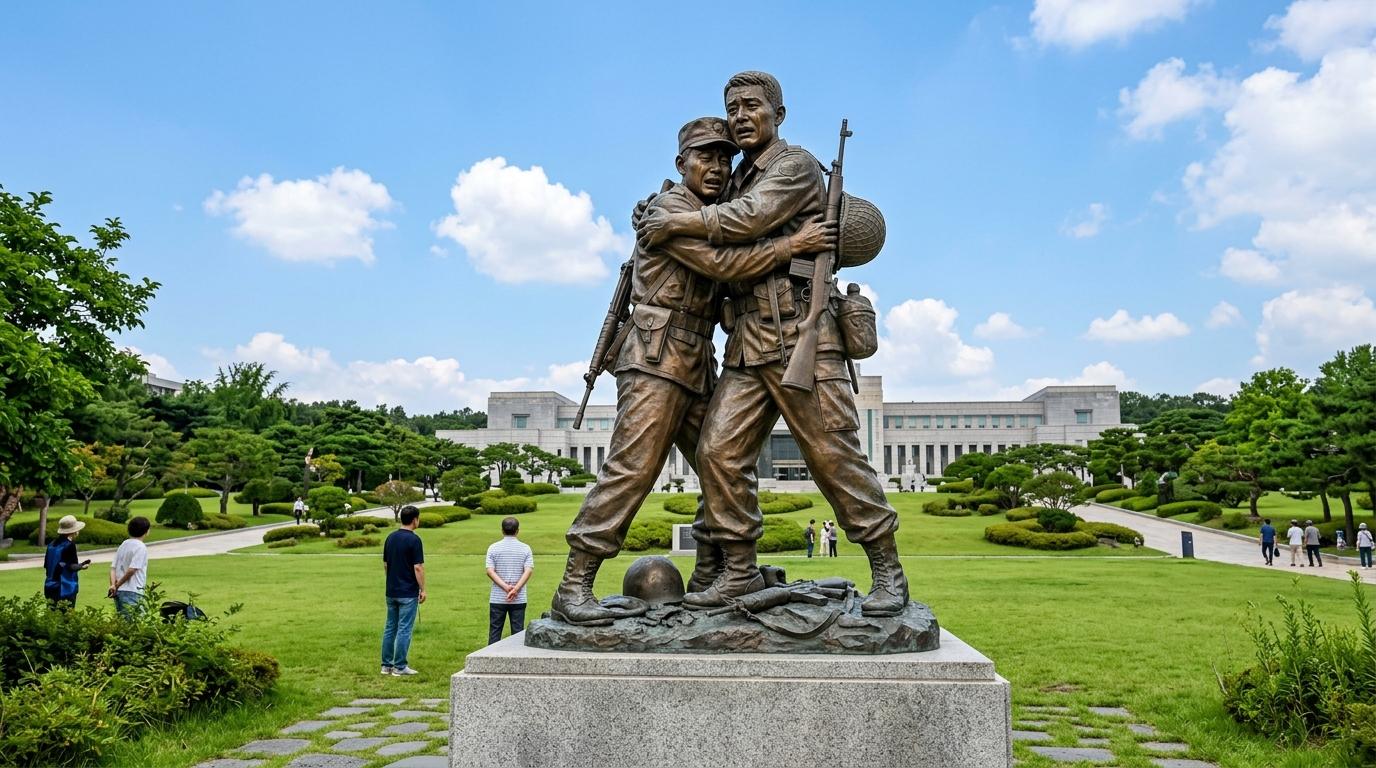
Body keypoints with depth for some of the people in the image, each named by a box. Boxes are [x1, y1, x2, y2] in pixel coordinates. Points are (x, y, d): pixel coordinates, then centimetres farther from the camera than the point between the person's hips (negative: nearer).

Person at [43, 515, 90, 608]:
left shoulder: (51, 544, 8)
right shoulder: (70, 545, -13)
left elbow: (46, 565, 12)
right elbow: (72, 566, -15)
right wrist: (82, 566, 2)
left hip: (50, 587, 7)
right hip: (65, 590, -7)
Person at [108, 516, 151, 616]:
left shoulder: (123, 545, 14)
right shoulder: (141, 547, -10)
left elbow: (113, 568, 8)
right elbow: (132, 570, -18)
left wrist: (113, 585, -2)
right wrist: (118, 585, -6)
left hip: (119, 592, 8)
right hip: (133, 592, -8)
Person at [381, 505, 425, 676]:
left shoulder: (390, 537, 7)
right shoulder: (414, 539, -15)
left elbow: (385, 564, 12)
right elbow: (418, 567, -17)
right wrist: (423, 589, -8)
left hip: (391, 591, 7)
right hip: (408, 593, -7)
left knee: (389, 628, 12)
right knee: (404, 629, -1)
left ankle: (386, 665, 16)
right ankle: (400, 667, 2)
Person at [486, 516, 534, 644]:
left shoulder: (494, 548, 0)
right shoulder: (525, 548, 0)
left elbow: (490, 571, -9)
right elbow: (528, 571, -10)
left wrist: (506, 587, -14)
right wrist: (516, 589, -15)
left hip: (497, 599, 0)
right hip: (519, 599, 0)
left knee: (494, 632, 8)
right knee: (518, 632, 7)